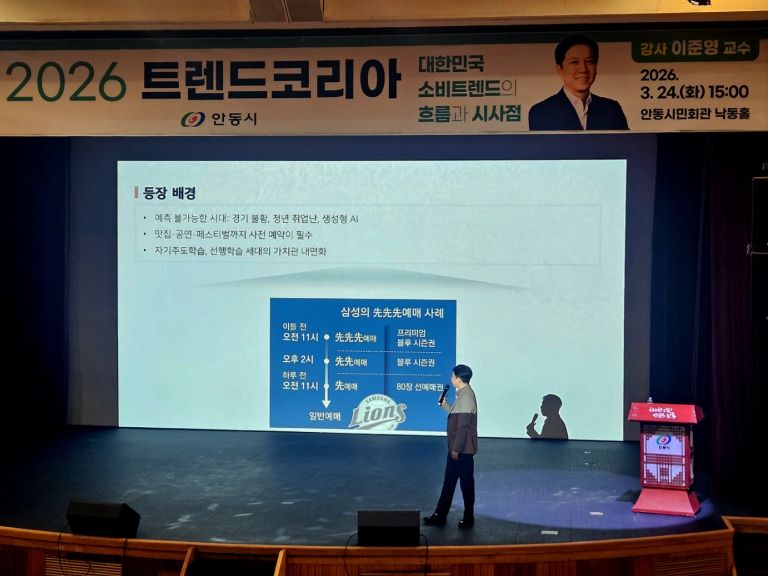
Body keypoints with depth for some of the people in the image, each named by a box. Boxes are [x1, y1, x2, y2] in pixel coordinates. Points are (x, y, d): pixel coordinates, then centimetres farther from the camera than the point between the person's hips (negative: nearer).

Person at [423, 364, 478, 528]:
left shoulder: (466, 396, -21)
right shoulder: (462, 394, 10)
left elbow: (463, 426, -23)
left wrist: (456, 449, -21)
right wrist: (445, 404, 11)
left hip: (463, 449, -10)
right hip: (457, 447, 10)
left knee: (466, 483, 3)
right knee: (449, 481, 14)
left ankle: (469, 518, 15)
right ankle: (440, 515, 22)